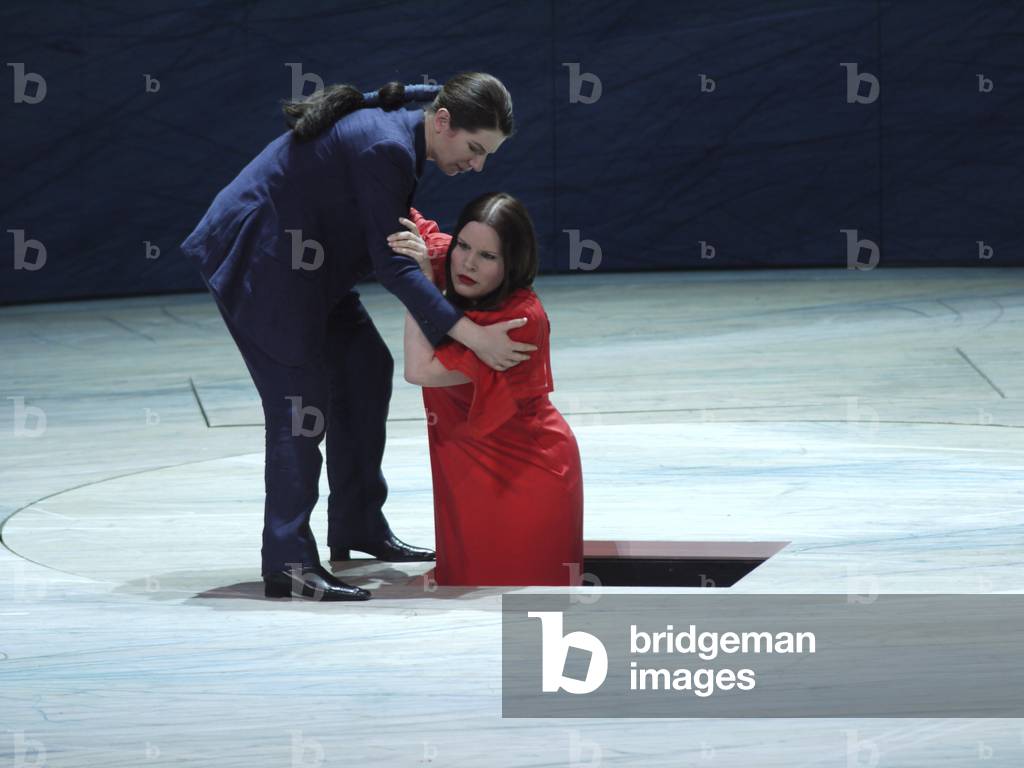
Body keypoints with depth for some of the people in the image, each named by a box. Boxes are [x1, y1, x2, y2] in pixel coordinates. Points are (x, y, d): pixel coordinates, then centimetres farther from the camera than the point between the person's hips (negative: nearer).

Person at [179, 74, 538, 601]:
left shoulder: (395, 129, 5)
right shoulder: (386, 147, -26)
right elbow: (391, 265, -27)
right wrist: (471, 336, -29)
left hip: (301, 263, 11)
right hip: (254, 260, -11)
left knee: (365, 366, 14)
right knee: (301, 403, -12)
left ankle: (358, 527, 24)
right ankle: (287, 567, -9)